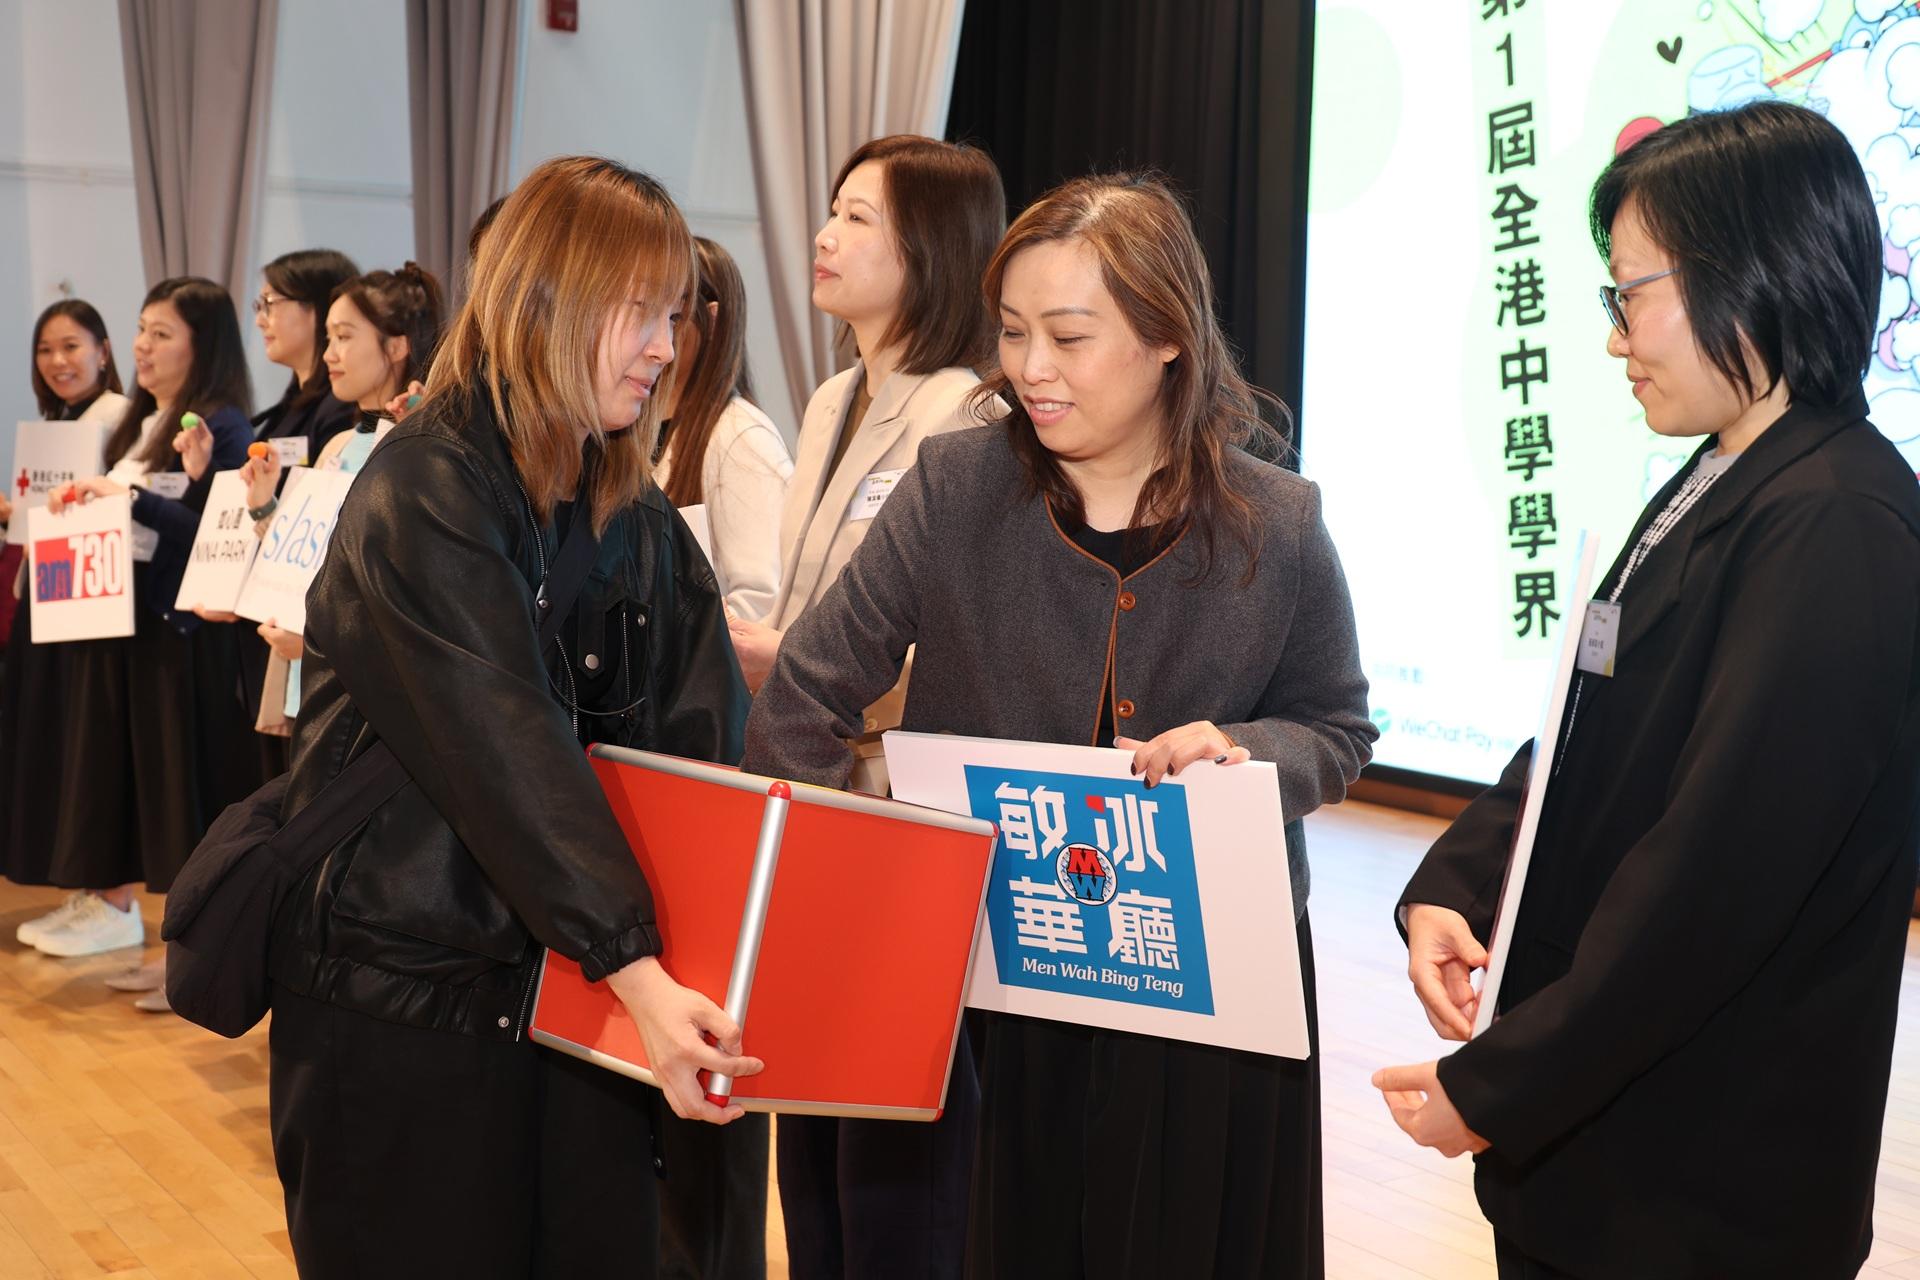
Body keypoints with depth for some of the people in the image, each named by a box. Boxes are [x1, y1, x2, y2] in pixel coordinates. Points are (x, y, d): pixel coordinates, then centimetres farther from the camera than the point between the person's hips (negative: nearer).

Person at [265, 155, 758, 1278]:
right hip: (410, 989, -6)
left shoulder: (639, 516, 7)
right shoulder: (425, 492, -16)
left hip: (574, 977, 6)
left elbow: (707, 742, 0)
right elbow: (507, 754, -26)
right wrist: (638, 972, -33)